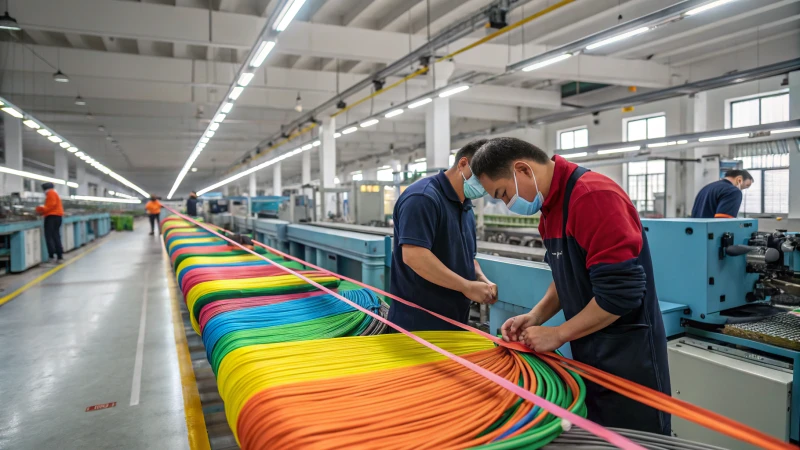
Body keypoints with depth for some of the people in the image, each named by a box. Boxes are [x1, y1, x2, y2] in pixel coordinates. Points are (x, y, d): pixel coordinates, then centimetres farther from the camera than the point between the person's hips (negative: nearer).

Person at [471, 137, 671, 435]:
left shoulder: (593, 196, -23)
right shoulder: (552, 206, 6)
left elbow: (621, 291, -26)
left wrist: (558, 334, -17)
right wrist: (536, 316, 1)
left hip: (627, 358, -8)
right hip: (590, 355, 9)